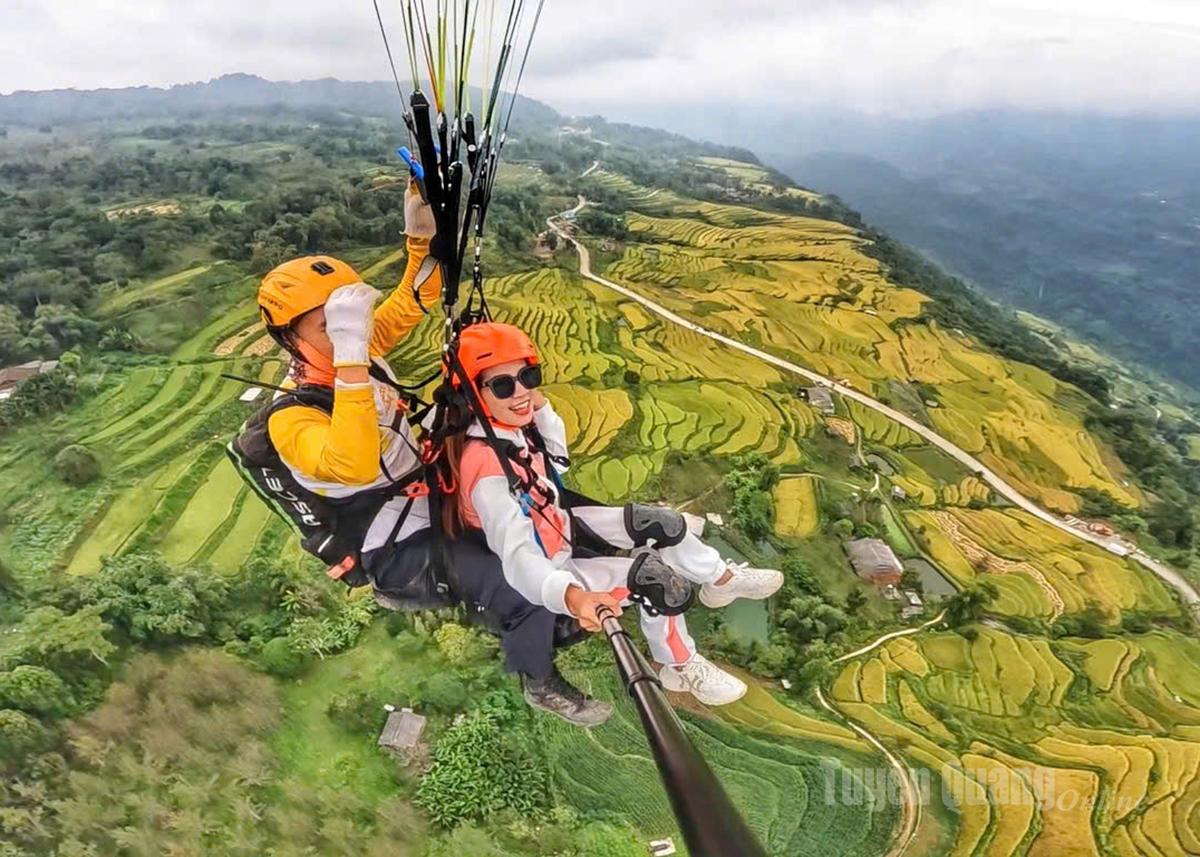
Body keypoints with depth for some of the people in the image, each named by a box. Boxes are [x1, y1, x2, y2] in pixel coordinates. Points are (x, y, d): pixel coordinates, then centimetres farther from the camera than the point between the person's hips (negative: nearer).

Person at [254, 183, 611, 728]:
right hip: (399, 554, -9)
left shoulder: (359, 352, -5)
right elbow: (354, 465, -47)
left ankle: (524, 623, 36)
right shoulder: (291, 420, -27)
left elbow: (410, 305, 2)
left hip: (429, 501, 9)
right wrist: (350, 355, -52)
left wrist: (422, 234, -15)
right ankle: (540, 682, 13)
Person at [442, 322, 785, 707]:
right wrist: (572, 596, -64)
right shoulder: (486, 465, -37)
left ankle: (722, 579, 29)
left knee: (662, 523, 4)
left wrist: (541, 406, -9)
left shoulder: (512, 426, -12)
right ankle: (680, 667, 12)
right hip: (544, 568, -8)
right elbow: (518, 557, -46)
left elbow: (558, 462, 7)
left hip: (559, 529, 8)